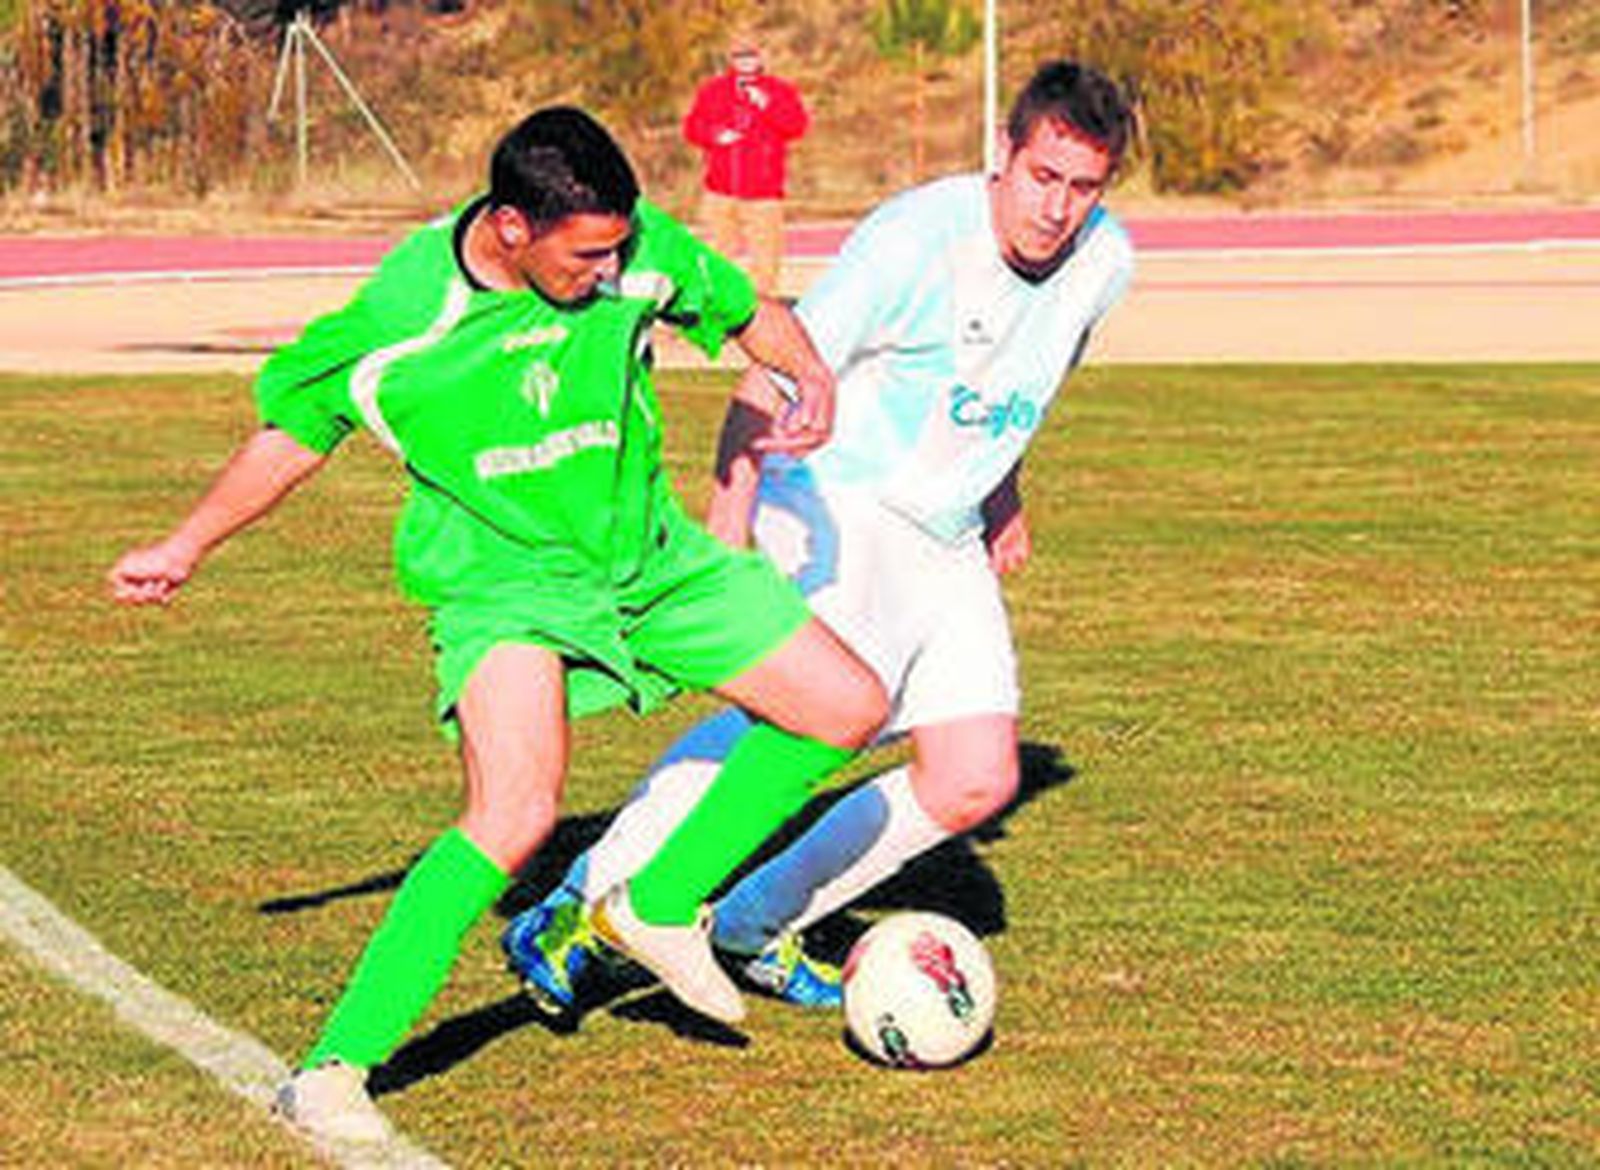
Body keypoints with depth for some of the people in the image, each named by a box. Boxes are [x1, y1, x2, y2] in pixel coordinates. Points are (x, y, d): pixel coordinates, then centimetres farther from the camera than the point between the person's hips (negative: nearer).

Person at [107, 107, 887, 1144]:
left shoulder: (641, 249, -15)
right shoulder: (398, 320, -23)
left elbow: (741, 306, 6)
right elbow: (298, 426, -3)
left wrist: (808, 370, -15)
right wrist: (187, 548, 6)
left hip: (650, 554, 6)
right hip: (503, 576, -6)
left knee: (848, 707, 5)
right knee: (516, 814, -28)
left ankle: (663, 907, 20)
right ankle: (334, 1072, -21)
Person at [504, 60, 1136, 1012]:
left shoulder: (1104, 263, 0)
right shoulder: (915, 240, -21)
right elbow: (774, 379, -19)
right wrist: (731, 521, -25)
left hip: (949, 542, 7)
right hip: (840, 504, -7)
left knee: (976, 784, -1)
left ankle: (756, 928, 12)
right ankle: (581, 913, -24)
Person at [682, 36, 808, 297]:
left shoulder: (780, 91, 5)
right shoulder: (712, 90, 10)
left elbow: (797, 126, -6)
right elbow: (692, 128, 10)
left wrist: (766, 106, -15)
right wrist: (715, 135, -10)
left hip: (763, 192, -2)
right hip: (720, 191, 2)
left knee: (765, 251, -7)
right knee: (718, 249, 5)